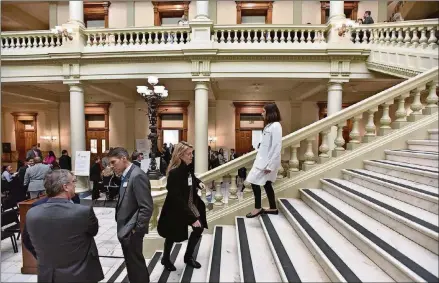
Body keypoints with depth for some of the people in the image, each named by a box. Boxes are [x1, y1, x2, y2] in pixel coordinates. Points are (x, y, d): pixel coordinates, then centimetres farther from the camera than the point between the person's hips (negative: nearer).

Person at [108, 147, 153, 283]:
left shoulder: (137, 175, -23)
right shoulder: (126, 175, 6)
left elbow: (146, 207, -25)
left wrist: (137, 229, -19)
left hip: (132, 231, -9)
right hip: (125, 229, 9)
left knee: (136, 263, 9)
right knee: (132, 263, 23)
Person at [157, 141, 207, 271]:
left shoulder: (186, 168, -6)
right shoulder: (174, 173, -30)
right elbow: (177, 199, -31)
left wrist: (198, 182, -3)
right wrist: (192, 218, -30)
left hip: (191, 205, 7)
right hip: (176, 210, -7)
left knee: (199, 228, 13)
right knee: (174, 235, 13)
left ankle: (188, 257, 36)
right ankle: (166, 259, 43)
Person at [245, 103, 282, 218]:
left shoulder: (276, 126, -15)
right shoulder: (269, 125, 14)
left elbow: (277, 147, -20)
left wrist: (270, 165, -21)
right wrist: (262, 160, 14)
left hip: (268, 161, -9)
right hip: (263, 159, 9)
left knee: (254, 181, -6)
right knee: (266, 183, 14)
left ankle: (258, 208, 9)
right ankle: (273, 208, 25)